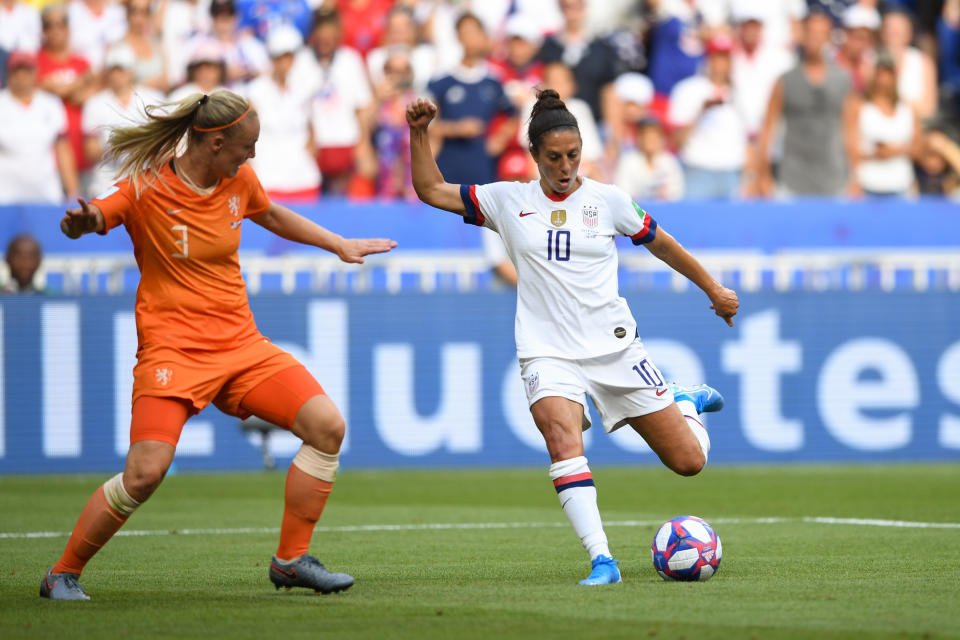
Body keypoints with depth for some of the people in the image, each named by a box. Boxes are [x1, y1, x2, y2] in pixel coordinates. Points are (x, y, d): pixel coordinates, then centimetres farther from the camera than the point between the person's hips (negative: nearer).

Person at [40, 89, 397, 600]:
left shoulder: (239, 181, 6)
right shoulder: (145, 189, -10)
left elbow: (271, 215, 27)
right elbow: (89, 217, -19)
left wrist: (340, 245, 32)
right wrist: (82, 222, -44)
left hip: (241, 344, 6)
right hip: (172, 348, -6)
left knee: (327, 426, -9)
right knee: (146, 471, -22)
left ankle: (291, 560, 4)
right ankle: (63, 574, -1)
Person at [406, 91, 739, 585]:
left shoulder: (607, 199, 2)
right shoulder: (509, 201, 3)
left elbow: (659, 243, 15)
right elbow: (431, 191, 9)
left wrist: (713, 289, 20)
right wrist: (419, 133, -4)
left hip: (613, 347, 1)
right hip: (548, 353, -1)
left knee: (689, 462, 2)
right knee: (561, 436, -33)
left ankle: (685, 403, 38)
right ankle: (602, 561, -35)